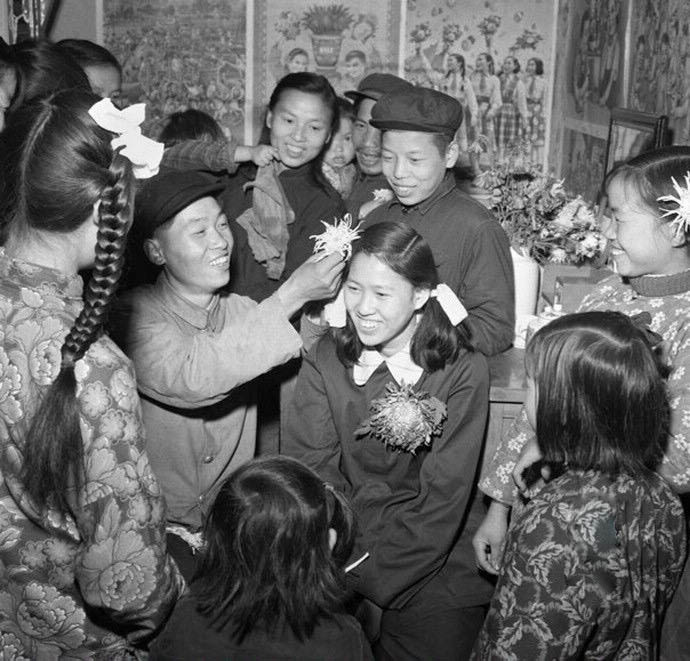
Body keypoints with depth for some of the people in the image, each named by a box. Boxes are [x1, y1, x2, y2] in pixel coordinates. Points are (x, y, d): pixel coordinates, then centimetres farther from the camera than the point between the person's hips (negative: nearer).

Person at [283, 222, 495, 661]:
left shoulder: (464, 373, -9)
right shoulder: (325, 360, 0)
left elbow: (443, 499, -12)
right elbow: (309, 470, -7)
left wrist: (365, 579, -17)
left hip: (437, 561, -2)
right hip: (345, 540, 2)